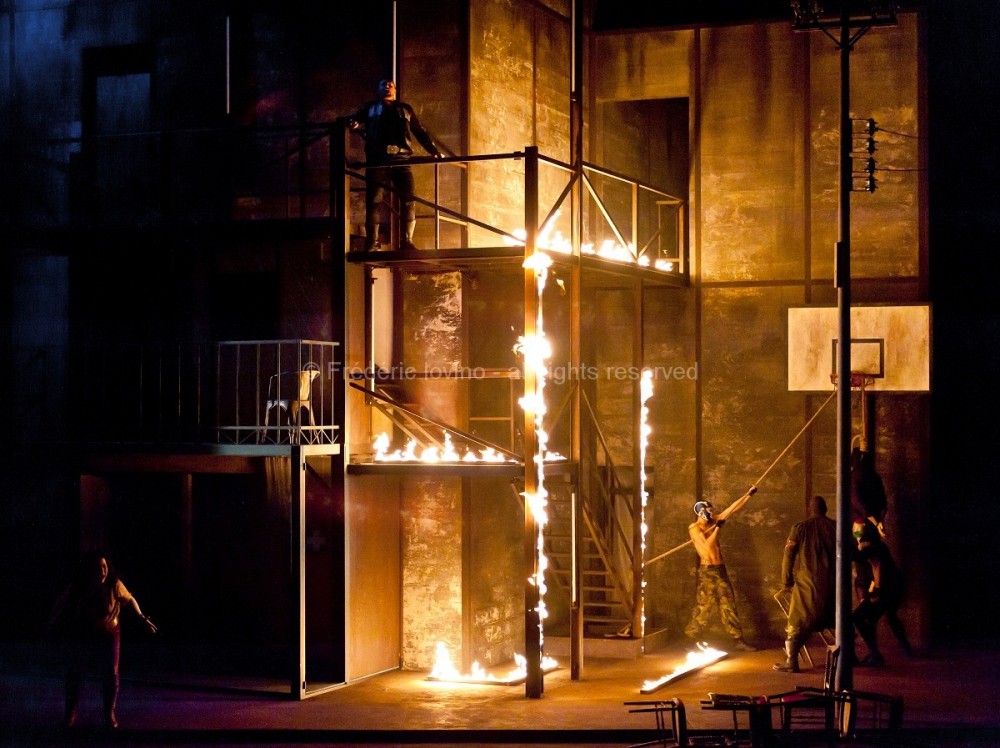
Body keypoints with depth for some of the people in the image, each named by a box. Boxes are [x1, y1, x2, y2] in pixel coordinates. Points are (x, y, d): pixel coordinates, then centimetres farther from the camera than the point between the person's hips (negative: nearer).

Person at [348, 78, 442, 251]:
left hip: (401, 159, 1)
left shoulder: (405, 109, 23)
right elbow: (353, 120, 11)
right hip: (377, 160, -1)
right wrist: (353, 124, -15)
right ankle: (372, 243, -7)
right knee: (374, 201, -7)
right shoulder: (370, 108, 21)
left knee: (408, 201, -8)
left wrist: (435, 151, 16)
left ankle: (407, 241, -5)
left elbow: (420, 132, 24)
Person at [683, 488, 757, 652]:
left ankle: (738, 639, 7)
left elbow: (733, 508, 14)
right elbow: (707, 545, -22)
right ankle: (689, 640, 1)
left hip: (720, 569, 7)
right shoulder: (694, 527, -9)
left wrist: (748, 494, 12)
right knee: (703, 606, -6)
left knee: (728, 604, 6)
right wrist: (718, 527, -16)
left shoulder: (713, 522, 11)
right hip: (707, 571, -7)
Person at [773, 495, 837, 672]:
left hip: (808, 584, -3)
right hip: (833, 584, 3)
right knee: (839, 621, 18)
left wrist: (788, 581, 5)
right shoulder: (836, 527, 4)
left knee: (797, 624, 1)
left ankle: (791, 661, -4)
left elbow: (788, 556, -4)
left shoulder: (800, 528, -2)